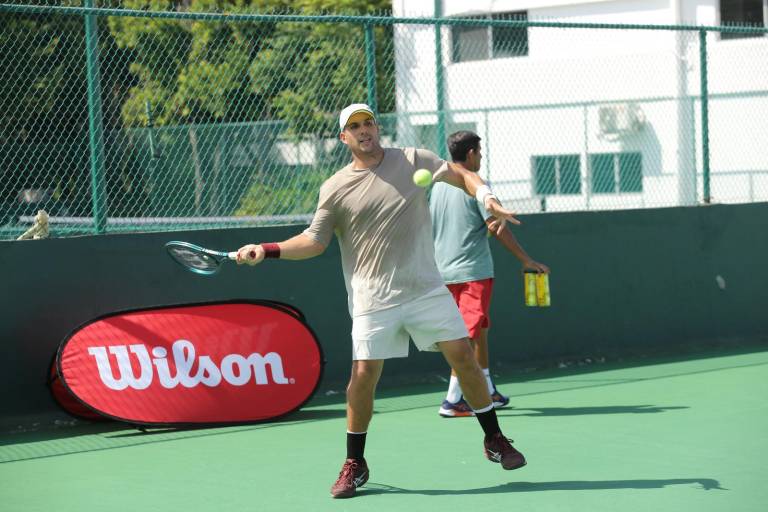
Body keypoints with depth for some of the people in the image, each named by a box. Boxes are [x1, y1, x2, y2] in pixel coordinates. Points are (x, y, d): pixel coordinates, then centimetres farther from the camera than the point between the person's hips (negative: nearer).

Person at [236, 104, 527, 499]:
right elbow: (314, 241, 4)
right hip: (373, 300, -1)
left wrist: (487, 198, -8)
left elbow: (462, 175, 11)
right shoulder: (335, 189, 2)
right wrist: (267, 250, -7)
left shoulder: (413, 160, 4)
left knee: (462, 355, -3)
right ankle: (354, 464, 10)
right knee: (363, 374, -7)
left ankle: (494, 441, 14)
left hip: (427, 289, 1)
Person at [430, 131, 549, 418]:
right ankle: (452, 400, -12)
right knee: (469, 334, -7)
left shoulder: (437, 186, 10)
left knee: (479, 329, 18)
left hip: (445, 272, 7)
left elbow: (425, 229, 15)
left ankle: (488, 392, 25)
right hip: (474, 270, -7)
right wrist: (527, 260, -10)